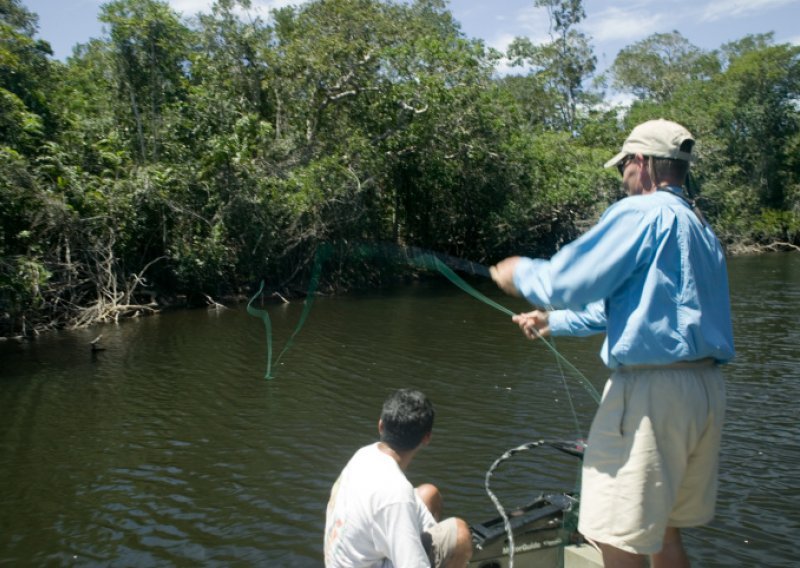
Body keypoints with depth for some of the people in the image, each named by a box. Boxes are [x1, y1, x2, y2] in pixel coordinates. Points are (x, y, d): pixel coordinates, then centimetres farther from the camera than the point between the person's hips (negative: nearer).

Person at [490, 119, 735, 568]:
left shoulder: (641, 212, -11)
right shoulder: (700, 226, 18)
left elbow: (566, 283, -15)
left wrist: (520, 273, 7)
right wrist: (553, 322, 30)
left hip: (653, 390, -10)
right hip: (707, 388, 10)